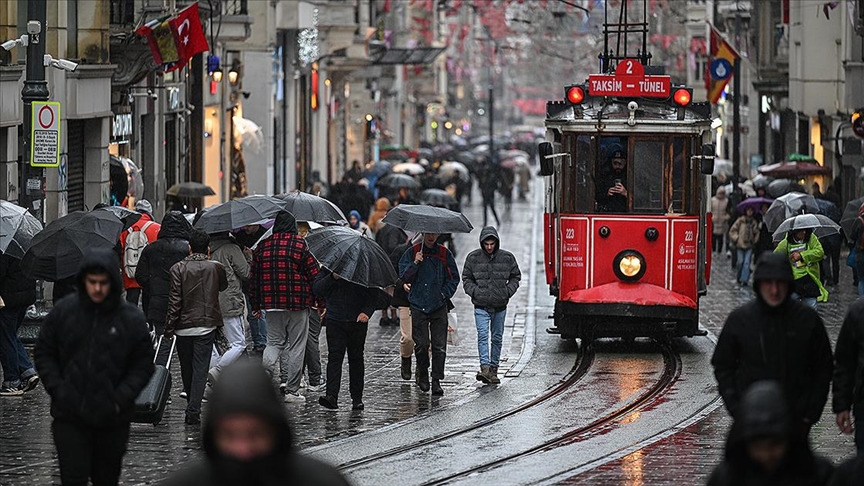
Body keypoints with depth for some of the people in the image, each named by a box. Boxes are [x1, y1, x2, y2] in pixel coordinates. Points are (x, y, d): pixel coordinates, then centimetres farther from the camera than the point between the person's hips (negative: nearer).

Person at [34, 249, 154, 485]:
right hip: (69, 418, 0)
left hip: (112, 419, 0)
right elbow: (43, 354, 7)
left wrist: (121, 398, -10)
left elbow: (143, 365, 2)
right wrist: (57, 389, -6)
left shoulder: (132, 318, -4)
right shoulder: (62, 311, -2)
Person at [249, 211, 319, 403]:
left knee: (274, 342, 14)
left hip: (271, 304, 3)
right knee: (296, 347, 5)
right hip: (298, 304, -3)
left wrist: (256, 305, 19)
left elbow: (254, 277, 10)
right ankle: (292, 390, 6)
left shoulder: (262, 246, 5)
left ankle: (266, 368, -16)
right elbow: (314, 274, -6)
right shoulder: (300, 245, -6)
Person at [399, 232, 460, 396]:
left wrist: (444, 294, -1)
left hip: (439, 306, 1)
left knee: (439, 346, -4)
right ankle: (422, 374, 21)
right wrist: (415, 263, -13)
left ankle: (436, 381, -1)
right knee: (421, 344, -3)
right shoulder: (412, 252, 5)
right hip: (418, 306, -1)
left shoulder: (444, 254, 7)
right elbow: (404, 276, 0)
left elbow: (454, 278, 11)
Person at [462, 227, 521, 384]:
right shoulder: (473, 258, -2)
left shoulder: (507, 257, 0)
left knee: (497, 338, 9)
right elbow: (466, 278, 8)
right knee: (483, 336, -16)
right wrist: (475, 292, -7)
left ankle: (493, 369, 19)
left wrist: (508, 292, -1)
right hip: (481, 306, -2)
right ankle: (485, 368, -24)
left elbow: (516, 276, 13)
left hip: (500, 306, 2)